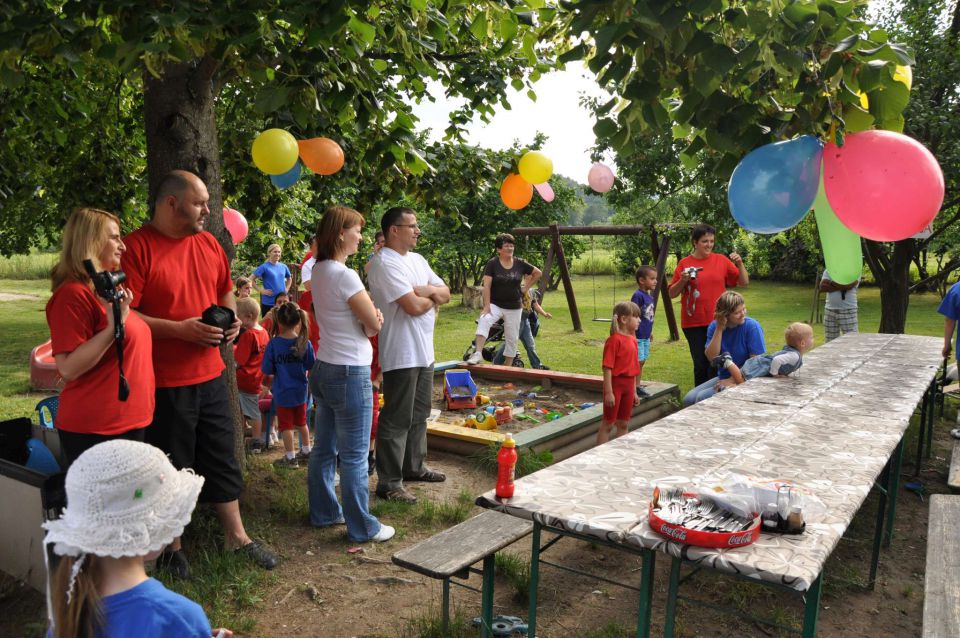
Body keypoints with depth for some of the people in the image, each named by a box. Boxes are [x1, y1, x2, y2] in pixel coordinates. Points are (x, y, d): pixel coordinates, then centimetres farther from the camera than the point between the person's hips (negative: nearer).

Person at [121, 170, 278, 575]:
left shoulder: (208, 243, 8)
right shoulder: (137, 247, -14)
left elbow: (226, 291, 21)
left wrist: (231, 319, 1)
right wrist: (181, 330, -22)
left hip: (210, 374, 6)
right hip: (164, 382, -6)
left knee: (222, 459, 16)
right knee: (172, 467, 9)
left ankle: (236, 536, 31)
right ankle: (171, 547, 30)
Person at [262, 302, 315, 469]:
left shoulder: (274, 344, -18)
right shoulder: (305, 343, -12)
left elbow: (267, 370, -12)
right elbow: (311, 366, -1)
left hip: (282, 392, -3)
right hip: (300, 391, 3)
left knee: (286, 425, 10)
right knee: (302, 422, 22)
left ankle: (290, 458, 17)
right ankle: (306, 451, 35)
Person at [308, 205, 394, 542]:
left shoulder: (318, 271, 9)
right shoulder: (344, 275, -20)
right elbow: (374, 325, -14)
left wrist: (369, 318, -5)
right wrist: (371, 322, 6)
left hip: (323, 368, 9)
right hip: (349, 374, -9)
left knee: (324, 449, 18)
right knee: (354, 457, 2)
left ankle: (324, 511, 31)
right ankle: (362, 527, 13)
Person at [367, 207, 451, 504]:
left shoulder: (417, 259, 13)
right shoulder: (384, 263, -16)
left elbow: (446, 292, 10)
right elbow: (414, 306, -23)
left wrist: (425, 291, -11)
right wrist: (433, 297, -3)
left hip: (424, 351, 9)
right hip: (401, 354, -9)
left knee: (420, 413, 19)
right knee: (397, 420, -2)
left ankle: (414, 466, 35)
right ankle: (389, 483, 7)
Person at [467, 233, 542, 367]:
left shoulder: (520, 264, -1)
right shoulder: (492, 264, -8)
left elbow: (538, 273, 14)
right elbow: (486, 286, -14)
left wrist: (526, 287, 7)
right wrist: (487, 306, -22)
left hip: (515, 308, 3)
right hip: (495, 304, -3)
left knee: (512, 338, 8)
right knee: (484, 321, -33)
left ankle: (508, 367, 22)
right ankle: (478, 354, -37)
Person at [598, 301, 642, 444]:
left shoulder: (633, 339, 9)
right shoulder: (614, 339, -16)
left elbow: (633, 368, 14)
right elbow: (607, 368, -18)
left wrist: (634, 392, 16)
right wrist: (608, 392, -21)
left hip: (628, 386, 8)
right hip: (615, 384, -7)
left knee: (623, 424, 15)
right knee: (608, 424, 0)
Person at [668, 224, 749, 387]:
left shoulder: (721, 260, 4)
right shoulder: (684, 263, 1)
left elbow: (744, 282, 7)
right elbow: (672, 294, 4)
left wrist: (740, 263, -8)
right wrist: (683, 281, -14)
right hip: (694, 324, -1)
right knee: (700, 364, 3)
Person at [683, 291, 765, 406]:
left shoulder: (752, 326, -13)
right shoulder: (714, 326, 0)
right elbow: (711, 357, -11)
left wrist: (732, 380, -15)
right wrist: (719, 329, -16)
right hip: (723, 377, 5)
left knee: (702, 398, -24)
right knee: (689, 399, -12)